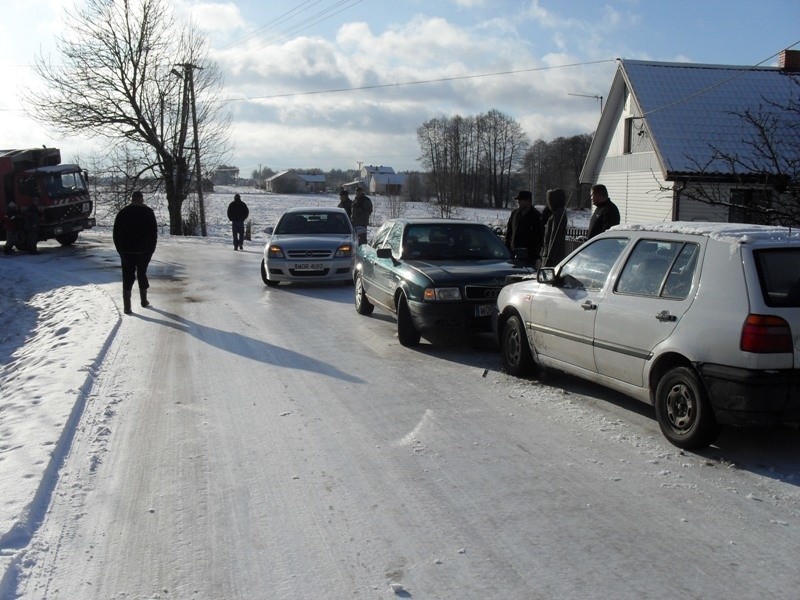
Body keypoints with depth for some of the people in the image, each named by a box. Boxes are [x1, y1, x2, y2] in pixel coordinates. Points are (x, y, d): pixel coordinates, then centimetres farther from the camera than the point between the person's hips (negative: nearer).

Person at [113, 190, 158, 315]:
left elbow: (116, 233, 5)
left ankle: (127, 306, -6)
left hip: (126, 251, 1)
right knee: (142, 274, 16)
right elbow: (154, 232, -3)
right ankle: (144, 301, 23)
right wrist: (151, 248, 5)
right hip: (144, 251, -1)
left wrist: (119, 249, 11)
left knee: (127, 277, 2)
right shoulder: (148, 212, -2)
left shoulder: (122, 213, 3)